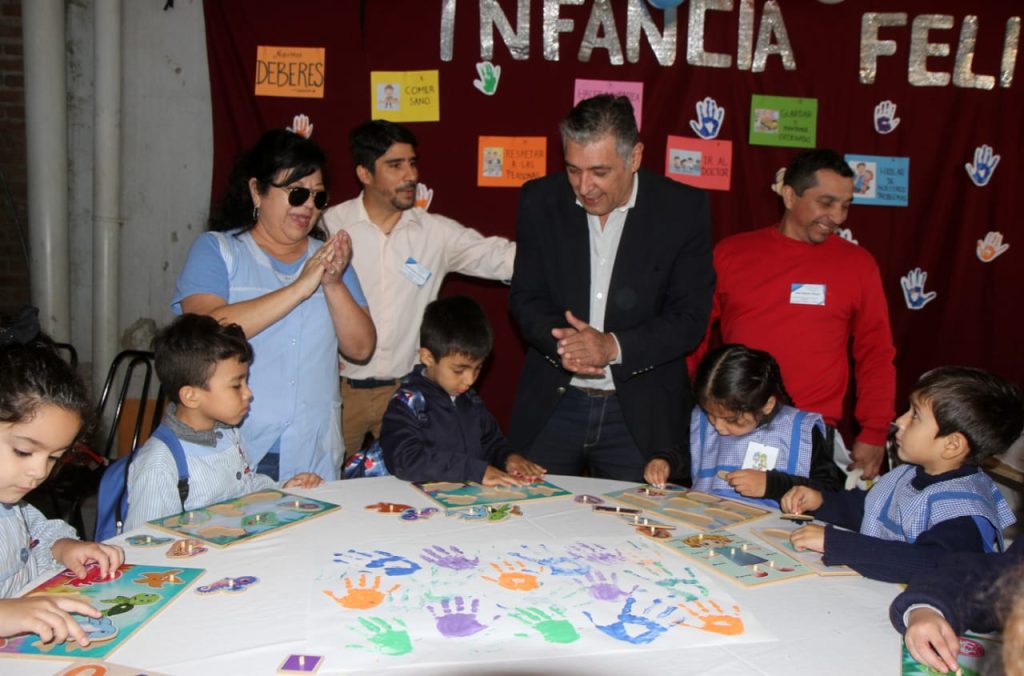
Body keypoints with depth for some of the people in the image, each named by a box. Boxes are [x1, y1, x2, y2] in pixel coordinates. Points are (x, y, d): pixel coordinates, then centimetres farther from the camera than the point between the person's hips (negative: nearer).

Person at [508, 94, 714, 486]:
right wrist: (560, 343, -19)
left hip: (640, 414, -2)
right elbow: (525, 299, 2)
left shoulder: (684, 210, -7)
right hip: (551, 409, 2)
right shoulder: (540, 201, 0)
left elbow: (690, 317, -7)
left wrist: (614, 346, -22)